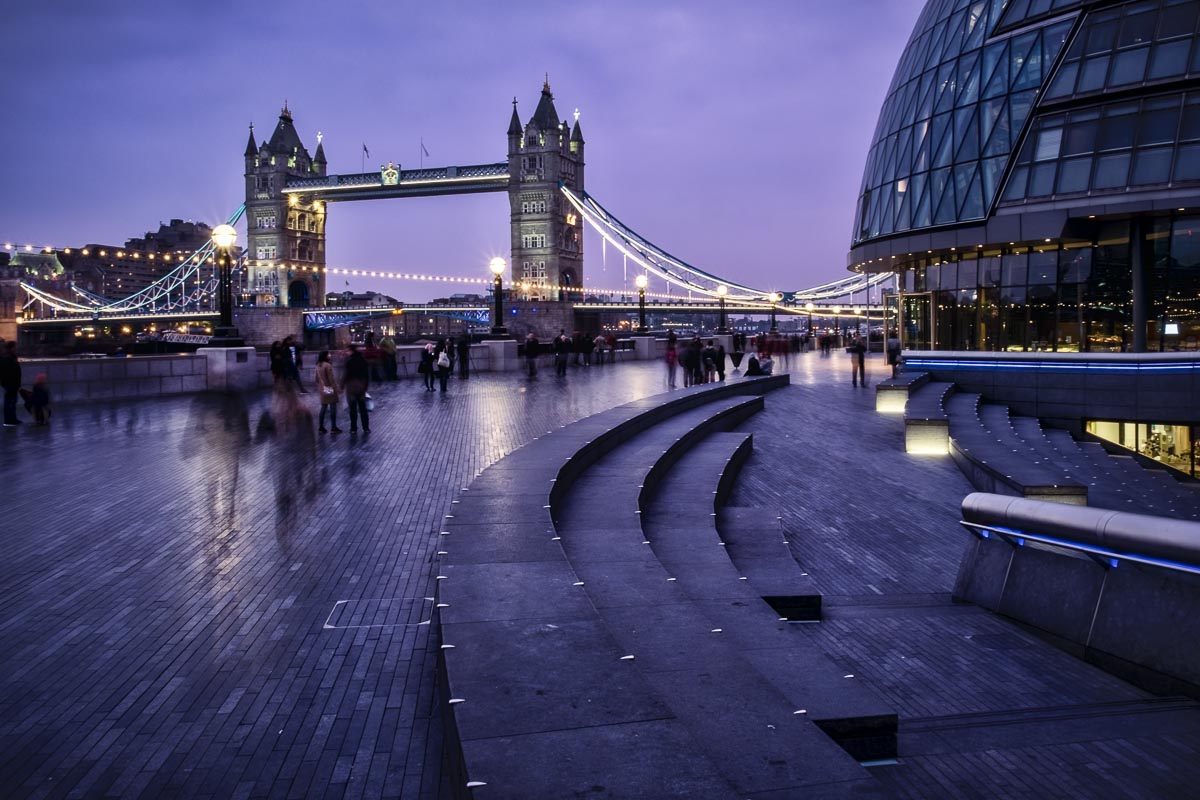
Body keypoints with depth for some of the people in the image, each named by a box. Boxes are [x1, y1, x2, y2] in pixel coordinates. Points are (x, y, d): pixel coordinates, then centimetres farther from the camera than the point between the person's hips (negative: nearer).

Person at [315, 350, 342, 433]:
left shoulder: (318, 366, 6)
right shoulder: (328, 365, -18)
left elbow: (317, 378, 13)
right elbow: (331, 379, -17)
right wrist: (336, 390, -13)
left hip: (322, 389, 7)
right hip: (330, 389, -7)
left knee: (323, 408, 12)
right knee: (333, 408, 1)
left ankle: (321, 428, 13)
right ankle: (334, 428, 3)